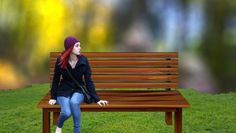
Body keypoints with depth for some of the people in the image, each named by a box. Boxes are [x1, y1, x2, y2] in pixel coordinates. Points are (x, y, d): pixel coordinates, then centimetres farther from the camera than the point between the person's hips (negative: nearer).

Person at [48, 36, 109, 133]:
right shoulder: (60, 60, -10)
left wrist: (97, 99, -11)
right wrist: (53, 97, -1)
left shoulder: (83, 60, -9)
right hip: (63, 91, 0)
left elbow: (88, 81, -6)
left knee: (74, 102, -36)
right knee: (66, 112, -28)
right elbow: (56, 79, 1)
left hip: (78, 90, 0)